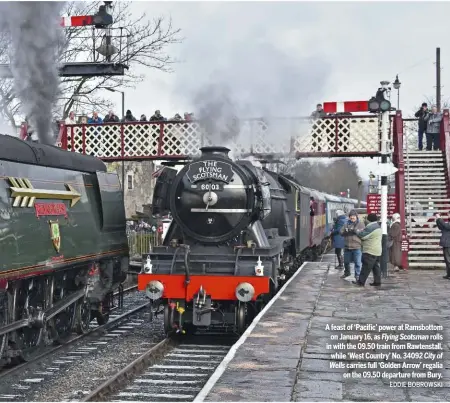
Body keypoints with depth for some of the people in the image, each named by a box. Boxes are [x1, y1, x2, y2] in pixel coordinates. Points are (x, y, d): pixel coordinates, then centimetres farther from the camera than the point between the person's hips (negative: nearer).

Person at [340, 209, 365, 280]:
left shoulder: (361, 224, 1)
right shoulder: (347, 224, 9)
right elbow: (341, 232, 3)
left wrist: (355, 231, -25)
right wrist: (346, 231, -18)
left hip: (357, 247, -4)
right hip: (347, 246, 4)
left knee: (357, 262, -2)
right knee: (346, 261, 18)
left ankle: (357, 275, 10)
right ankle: (346, 273, 39)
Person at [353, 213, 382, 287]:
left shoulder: (370, 227, -17)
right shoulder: (378, 226, 17)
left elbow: (363, 235, -14)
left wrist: (357, 231, 3)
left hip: (370, 251, -10)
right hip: (377, 251, 10)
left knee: (366, 267, -7)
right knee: (376, 267, 11)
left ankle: (361, 282, -4)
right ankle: (377, 282, 12)